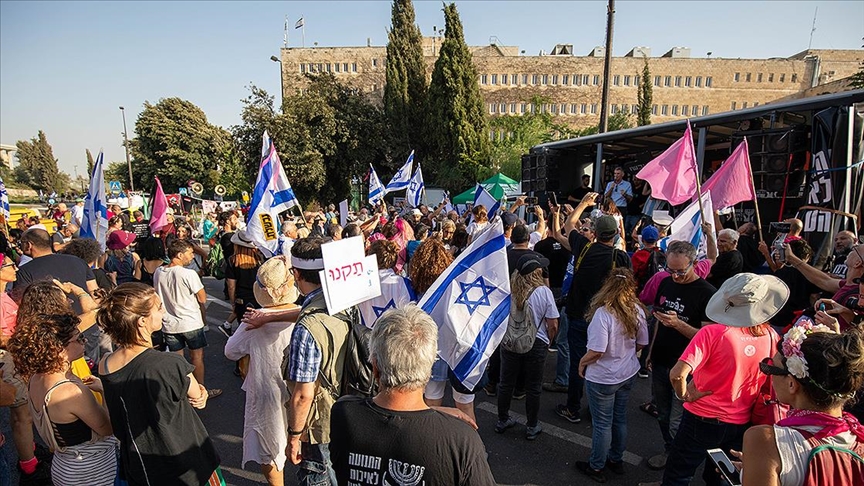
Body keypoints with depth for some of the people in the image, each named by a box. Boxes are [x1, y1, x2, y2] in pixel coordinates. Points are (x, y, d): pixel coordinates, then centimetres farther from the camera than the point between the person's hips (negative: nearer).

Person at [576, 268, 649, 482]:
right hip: (628, 374, 6)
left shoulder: (603, 314, -28)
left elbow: (596, 351, -27)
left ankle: (596, 467, 28)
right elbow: (641, 344, 4)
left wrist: (581, 363, -9)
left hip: (603, 378, -6)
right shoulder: (637, 311, -8)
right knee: (620, 418, 22)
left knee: (602, 424, 10)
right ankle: (616, 460, 41)